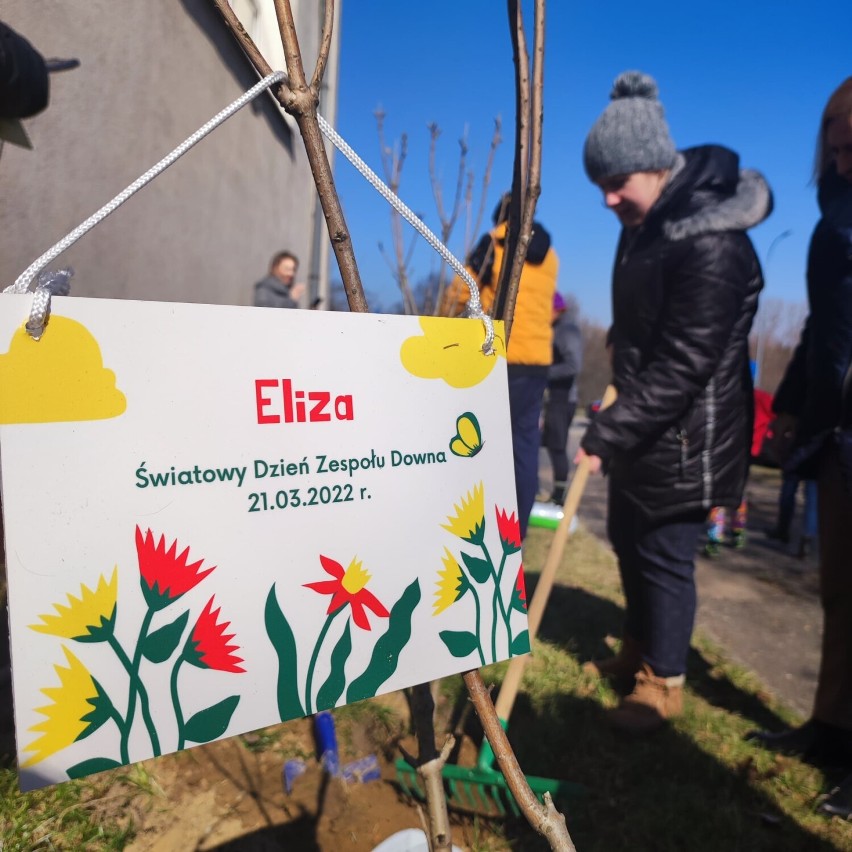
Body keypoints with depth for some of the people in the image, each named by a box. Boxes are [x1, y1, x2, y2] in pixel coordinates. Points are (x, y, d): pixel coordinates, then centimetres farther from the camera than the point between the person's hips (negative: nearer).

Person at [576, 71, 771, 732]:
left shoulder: (710, 243, -23)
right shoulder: (646, 222, 7)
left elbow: (682, 367, -26)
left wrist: (606, 434, -25)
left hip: (684, 437, -9)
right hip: (643, 423, 10)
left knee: (664, 556, 2)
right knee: (628, 539, 19)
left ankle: (662, 684, 24)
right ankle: (638, 652, 40)